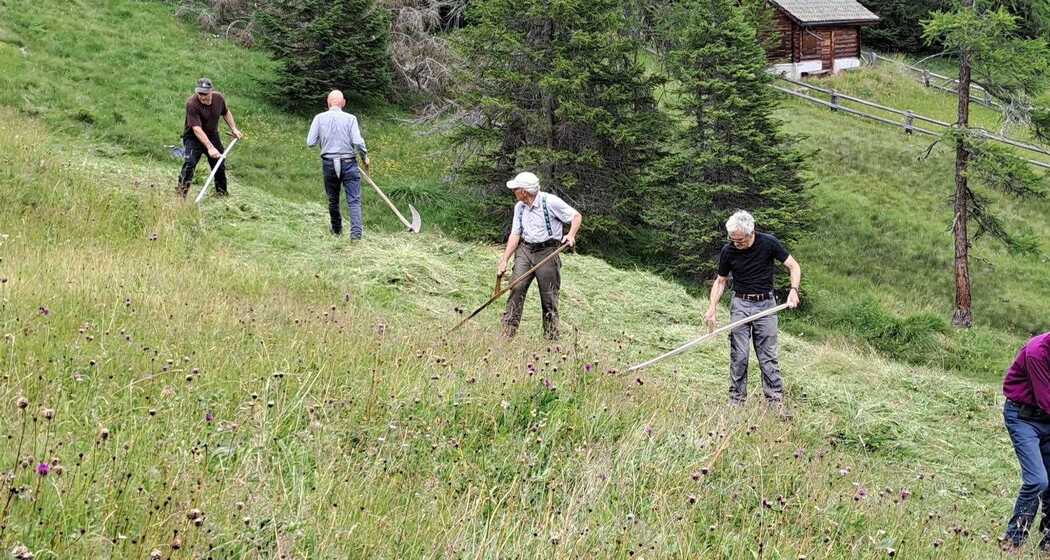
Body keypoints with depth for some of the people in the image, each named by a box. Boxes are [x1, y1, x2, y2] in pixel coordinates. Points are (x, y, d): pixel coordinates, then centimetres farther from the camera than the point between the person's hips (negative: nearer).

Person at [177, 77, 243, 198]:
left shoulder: (219, 98, -12)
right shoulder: (192, 104, -30)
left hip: (212, 135, 6)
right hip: (193, 137, -6)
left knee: (220, 164, 13)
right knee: (189, 163, -23)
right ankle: (181, 193, -21)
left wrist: (234, 129, 4)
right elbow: (197, 129, -35)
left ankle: (222, 192, 32)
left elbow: (226, 112, 12)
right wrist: (210, 147, -42)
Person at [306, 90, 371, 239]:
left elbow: (310, 142, -3)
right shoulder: (350, 118, -5)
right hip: (349, 163, -2)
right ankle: (356, 230, -16)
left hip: (328, 163, 2)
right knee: (354, 200, -2)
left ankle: (337, 229, 31)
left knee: (332, 199, 18)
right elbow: (358, 142, -13)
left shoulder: (319, 118, -1)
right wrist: (365, 158, 4)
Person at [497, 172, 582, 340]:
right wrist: (504, 260, 4)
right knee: (516, 288, -9)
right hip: (525, 250, 5)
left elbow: (577, 216, -4)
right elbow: (515, 234, 11)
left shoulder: (550, 202, -10)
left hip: (547, 252, -4)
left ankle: (551, 339, 9)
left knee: (549, 297, 0)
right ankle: (507, 334, -8)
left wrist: (571, 235, -21)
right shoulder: (519, 207, 9)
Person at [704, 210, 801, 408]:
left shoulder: (768, 243, -10)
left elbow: (794, 266, -1)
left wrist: (793, 290, -17)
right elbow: (720, 281, 7)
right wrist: (712, 308, -7)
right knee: (738, 356, -2)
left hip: (765, 304, -1)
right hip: (740, 304, 1)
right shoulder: (728, 251, -5)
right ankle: (736, 402, 4)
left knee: (768, 357, -1)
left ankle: (776, 402, 1)